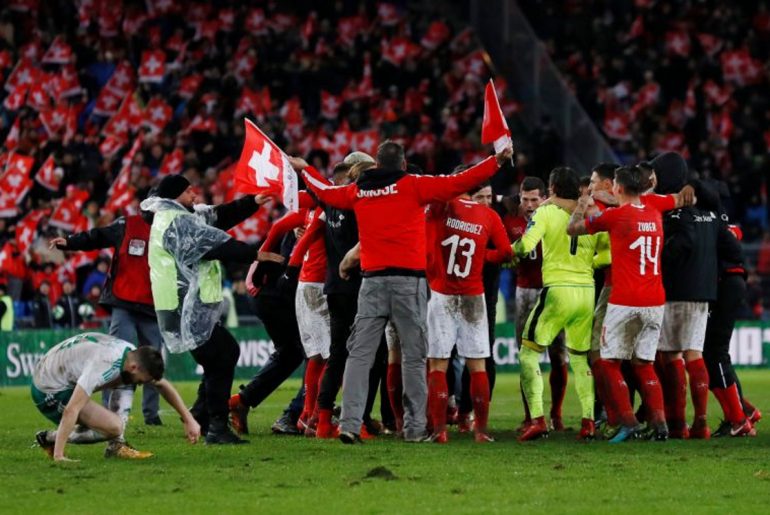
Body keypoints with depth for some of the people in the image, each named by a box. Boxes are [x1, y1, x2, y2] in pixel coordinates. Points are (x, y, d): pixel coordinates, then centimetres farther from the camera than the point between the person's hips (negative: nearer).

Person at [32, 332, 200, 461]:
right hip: (49, 391, -9)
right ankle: (49, 438, -3)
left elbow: (163, 385, 11)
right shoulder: (104, 366, -33)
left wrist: (188, 419, 6)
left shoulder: (133, 355, -5)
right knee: (115, 426, -20)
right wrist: (58, 456, -40)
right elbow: (71, 410, -38)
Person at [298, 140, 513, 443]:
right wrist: (498, 161, -1)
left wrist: (303, 169, 46)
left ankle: (350, 424, -5)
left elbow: (324, 191, 27)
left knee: (359, 354, 4)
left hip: (372, 281, 3)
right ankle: (415, 427, 0)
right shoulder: (413, 186, -1)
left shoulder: (358, 191, 10)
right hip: (408, 280, -3)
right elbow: (459, 183, -7)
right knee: (413, 356, 2)